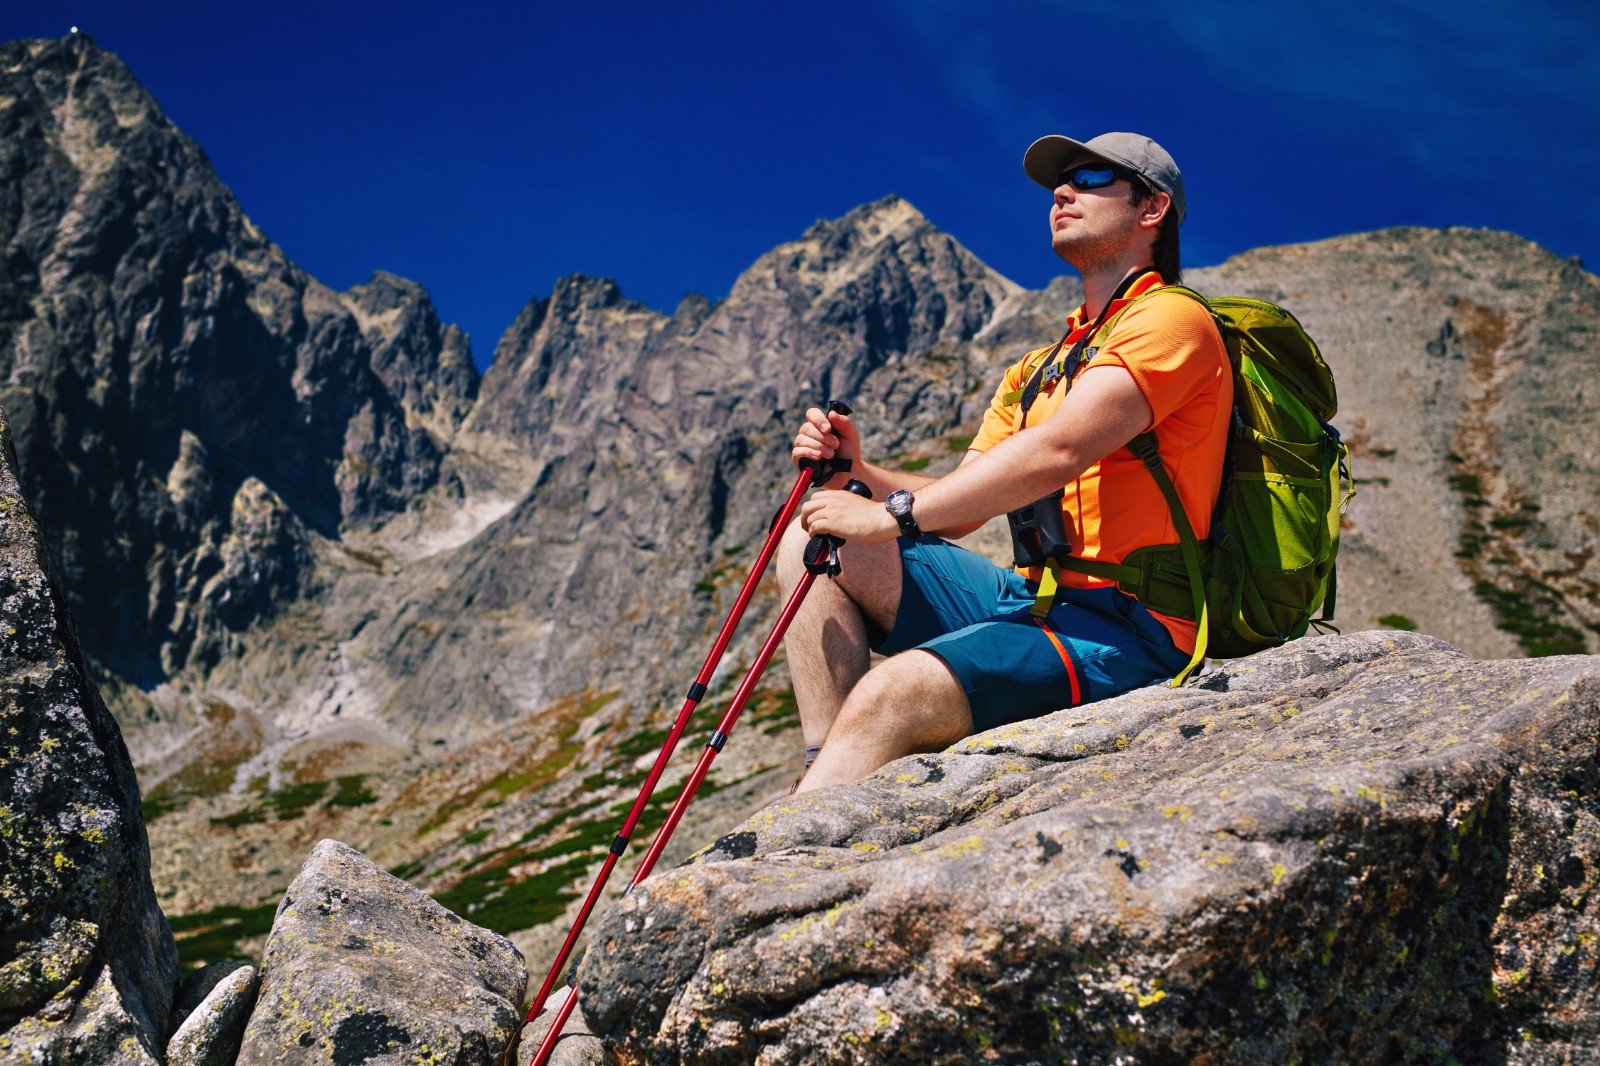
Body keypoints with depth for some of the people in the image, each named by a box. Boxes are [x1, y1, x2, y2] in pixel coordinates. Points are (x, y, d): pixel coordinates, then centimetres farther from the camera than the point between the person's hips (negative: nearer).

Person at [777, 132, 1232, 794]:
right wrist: (860, 473, -1)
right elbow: (957, 508, 17)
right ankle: (832, 785, -14)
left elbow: (1057, 452, -20)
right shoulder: (1038, 366, 24)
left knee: (886, 697, -30)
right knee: (816, 544, -2)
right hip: (1035, 595, 9)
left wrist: (892, 514, -18)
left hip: (1122, 629, -9)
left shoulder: (1171, 319, -4)